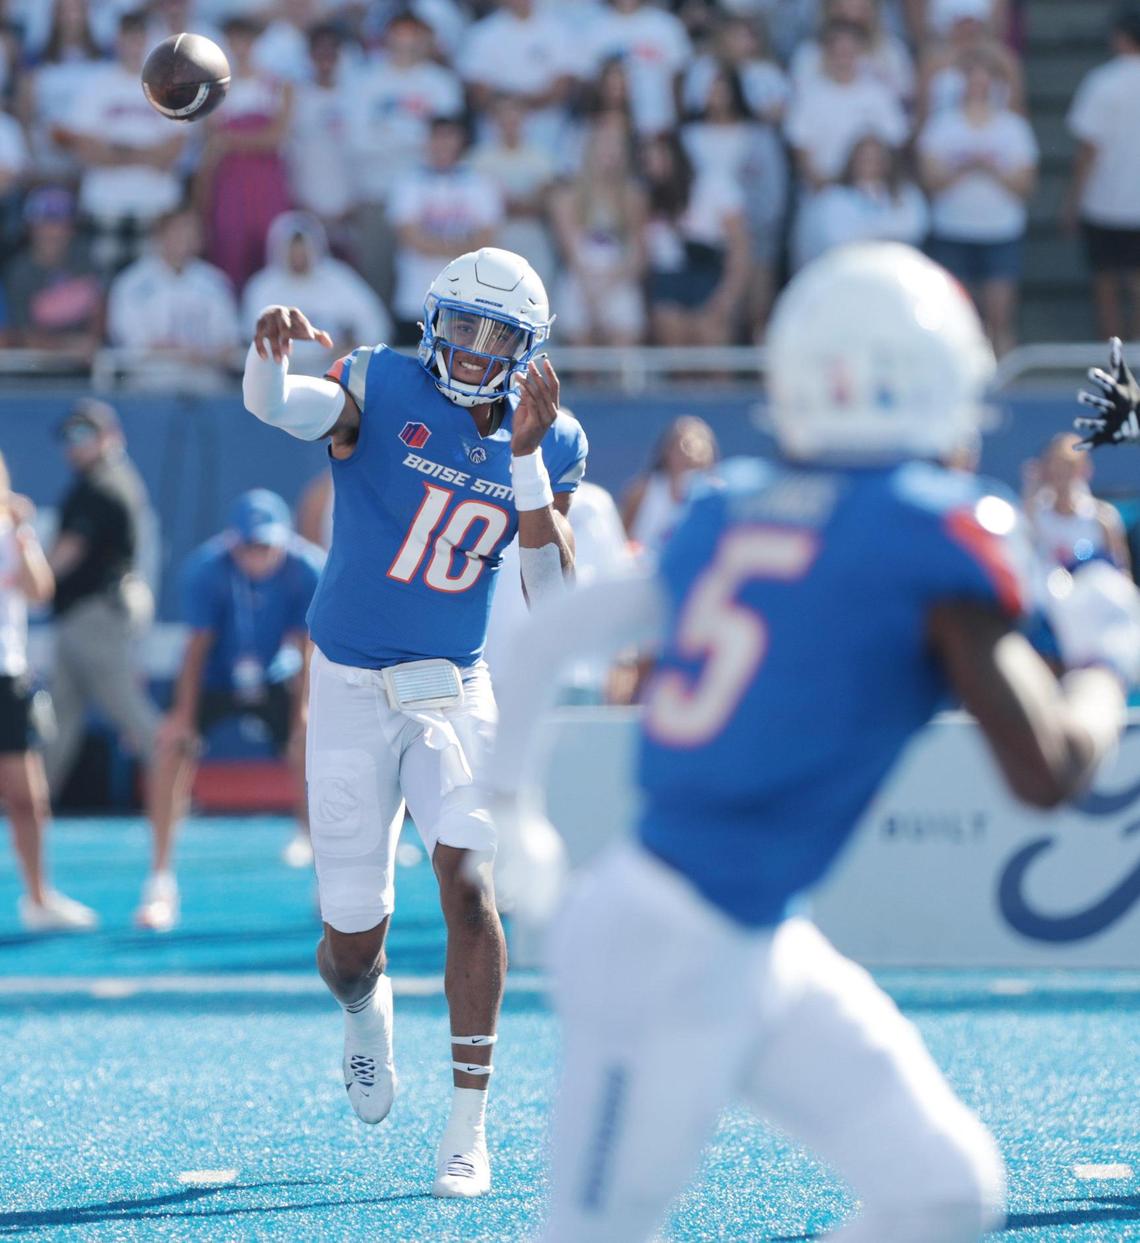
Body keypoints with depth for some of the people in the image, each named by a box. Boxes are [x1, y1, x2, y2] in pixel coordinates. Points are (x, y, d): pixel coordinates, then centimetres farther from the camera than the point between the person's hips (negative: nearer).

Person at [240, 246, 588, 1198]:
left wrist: (527, 456, -19)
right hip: (353, 691, -1)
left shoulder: (550, 447, -1)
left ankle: (469, 1128, -11)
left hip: (455, 689, 1)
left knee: (469, 886, -20)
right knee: (353, 936, 3)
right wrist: (269, 348, -56)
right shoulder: (382, 391, -10)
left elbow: (552, 596, -10)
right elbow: (279, 405, -31)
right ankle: (365, 1008, 43)